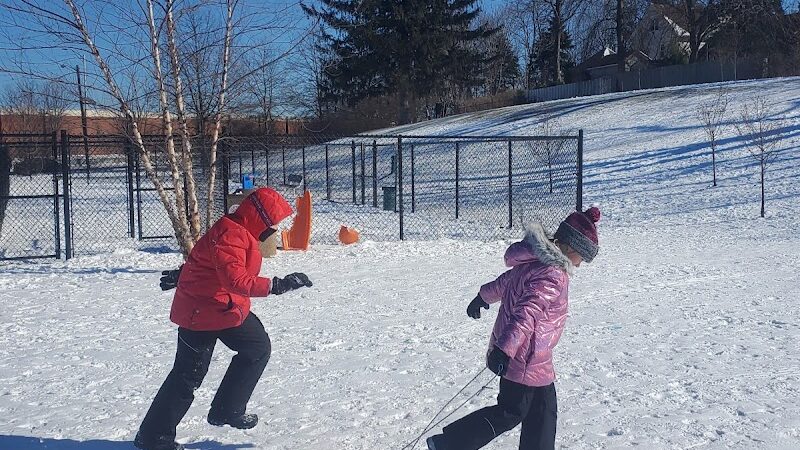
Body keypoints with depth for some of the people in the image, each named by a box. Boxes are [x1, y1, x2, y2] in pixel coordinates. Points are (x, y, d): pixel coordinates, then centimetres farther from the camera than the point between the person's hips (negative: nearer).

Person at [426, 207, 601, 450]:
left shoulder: (531, 261, 6)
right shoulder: (554, 275, -23)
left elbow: (504, 282, 23)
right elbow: (527, 312, -33)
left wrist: (483, 296, 39)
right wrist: (505, 349, -40)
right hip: (526, 357, -9)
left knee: (543, 410, 16)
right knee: (511, 412, 4)